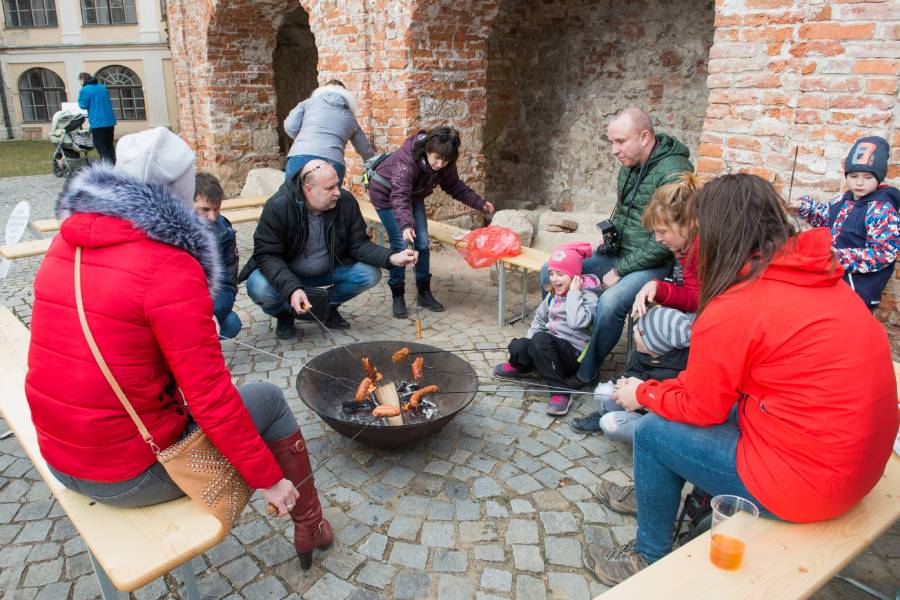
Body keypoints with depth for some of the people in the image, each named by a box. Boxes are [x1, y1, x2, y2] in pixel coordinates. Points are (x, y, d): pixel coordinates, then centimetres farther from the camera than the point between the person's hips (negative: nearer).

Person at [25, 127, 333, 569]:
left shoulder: (66, 242, 1)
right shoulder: (170, 268, -23)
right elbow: (212, 398, -22)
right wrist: (268, 479, -11)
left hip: (58, 457, 8)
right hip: (134, 473, -7)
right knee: (268, 400, 9)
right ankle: (309, 527, 25)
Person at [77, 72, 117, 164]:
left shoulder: (85, 90, -7)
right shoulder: (103, 87, 13)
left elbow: (83, 105, -5)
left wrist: (80, 96, 9)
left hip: (98, 122, -6)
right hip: (110, 121, 6)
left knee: (101, 148, -1)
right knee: (110, 145, 13)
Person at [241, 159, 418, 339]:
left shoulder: (346, 201, -17)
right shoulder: (278, 206, -26)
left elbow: (359, 244, -11)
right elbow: (267, 255, -26)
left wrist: (391, 258, -30)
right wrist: (291, 288, -43)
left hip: (329, 269, 3)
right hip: (284, 272, -3)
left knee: (370, 274, -17)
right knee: (259, 289, -33)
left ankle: (329, 306, 10)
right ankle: (283, 314, 5)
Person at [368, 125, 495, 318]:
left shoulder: (446, 165, -18)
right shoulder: (406, 160, -38)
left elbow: (455, 187, -1)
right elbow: (399, 196, -49)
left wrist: (480, 203, -6)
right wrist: (405, 225, -63)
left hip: (413, 196, 6)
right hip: (386, 195, -6)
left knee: (422, 243, 0)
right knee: (400, 244, -13)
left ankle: (424, 292, 13)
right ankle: (397, 296, 1)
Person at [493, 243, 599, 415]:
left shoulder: (588, 296, -12)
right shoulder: (553, 293, 11)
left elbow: (577, 322, -31)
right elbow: (540, 317, 21)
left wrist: (574, 292, -22)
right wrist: (530, 340, 7)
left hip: (573, 353, -6)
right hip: (551, 347, 6)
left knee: (540, 339, -34)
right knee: (517, 347, -23)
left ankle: (560, 392, -29)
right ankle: (520, 366, 14)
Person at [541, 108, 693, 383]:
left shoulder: (673, 172, -19)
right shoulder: (629, 164, 6)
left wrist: (620, 270, -18)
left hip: (652, 264, -8)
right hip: (618, 252, 9)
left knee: (610, 304, -35)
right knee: (551, 273, 0)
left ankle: (585, 374, -10)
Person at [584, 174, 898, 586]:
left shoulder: (733, 310, -23)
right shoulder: (820, 276, 2)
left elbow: (701, 408, -8)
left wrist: (643, 394, 9)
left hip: (805, 480, -8)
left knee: (651, 433, 5)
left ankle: (650, 560, 24)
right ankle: (653, 495, 41)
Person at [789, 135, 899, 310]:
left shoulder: (882, 210, -17)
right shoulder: (844, 200, 6)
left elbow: (883, 252, -23)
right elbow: (825, 215, 27)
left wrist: (842, 257, -28)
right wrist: (803, 206, 11)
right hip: (835, 279, 8)